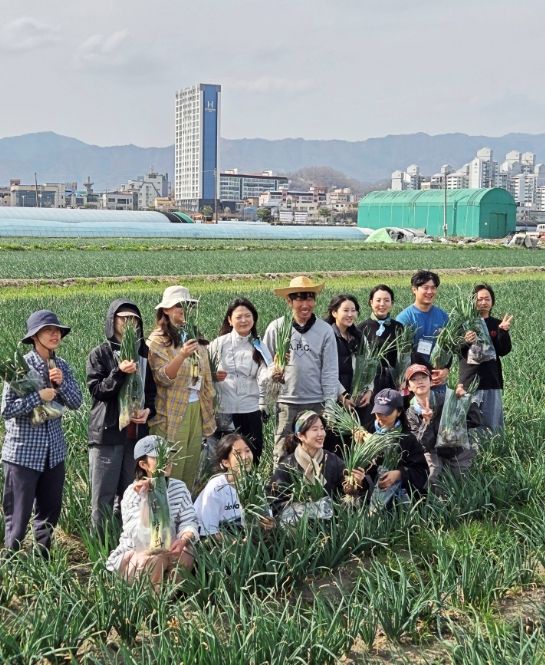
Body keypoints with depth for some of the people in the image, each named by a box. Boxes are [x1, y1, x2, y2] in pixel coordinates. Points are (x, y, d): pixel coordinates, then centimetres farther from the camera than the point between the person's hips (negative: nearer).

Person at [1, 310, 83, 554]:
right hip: (23, 451, -6)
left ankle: (42, 559, 30)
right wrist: (39, 396, -19)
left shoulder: (61, 366, 5)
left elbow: (76, 402, 2)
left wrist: (61, 382, -14)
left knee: (50, 510, 15)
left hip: (54, 450, 6)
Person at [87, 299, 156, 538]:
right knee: (103, 496, 0)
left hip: (137, 433, 4)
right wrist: (119, 372, -23)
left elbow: (152, 388, 15)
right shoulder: (100, 354, -1)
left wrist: (149, 409, -4)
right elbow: (96, 389, -8)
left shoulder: (144, 353, 10)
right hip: (107, 432, -4)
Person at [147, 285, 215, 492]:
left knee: (190, 469, 8)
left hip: (196, 409, 6)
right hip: (171, 413, -6)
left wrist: (209, 410, 18)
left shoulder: (195, 340, 15)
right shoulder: (157, 341, -6)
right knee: (170, 470, -6)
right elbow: (163, 377, -16)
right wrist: (182, 356, -31)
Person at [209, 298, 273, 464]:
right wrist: (213, 376, -16)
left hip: (251, 411, 2)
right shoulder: (219, 344, 0)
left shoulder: (259, 347, 5)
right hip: (224, 412, -1)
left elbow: (263, 377, -9)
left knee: (253, 457, 6)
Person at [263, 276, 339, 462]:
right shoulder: (276, 328, 0)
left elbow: (330, 371, 3)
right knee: (282, 454, 2)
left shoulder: (325, 330, 1)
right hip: (285, 402, 0)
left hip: (316, 403, 1)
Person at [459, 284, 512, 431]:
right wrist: (466, 342, -25)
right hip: (469, 381, -2)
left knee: (493, 425, 5)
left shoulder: (497, 324, 8)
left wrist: (503, 331, -16)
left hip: (492, 381, 2)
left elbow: (504, 351, -1)